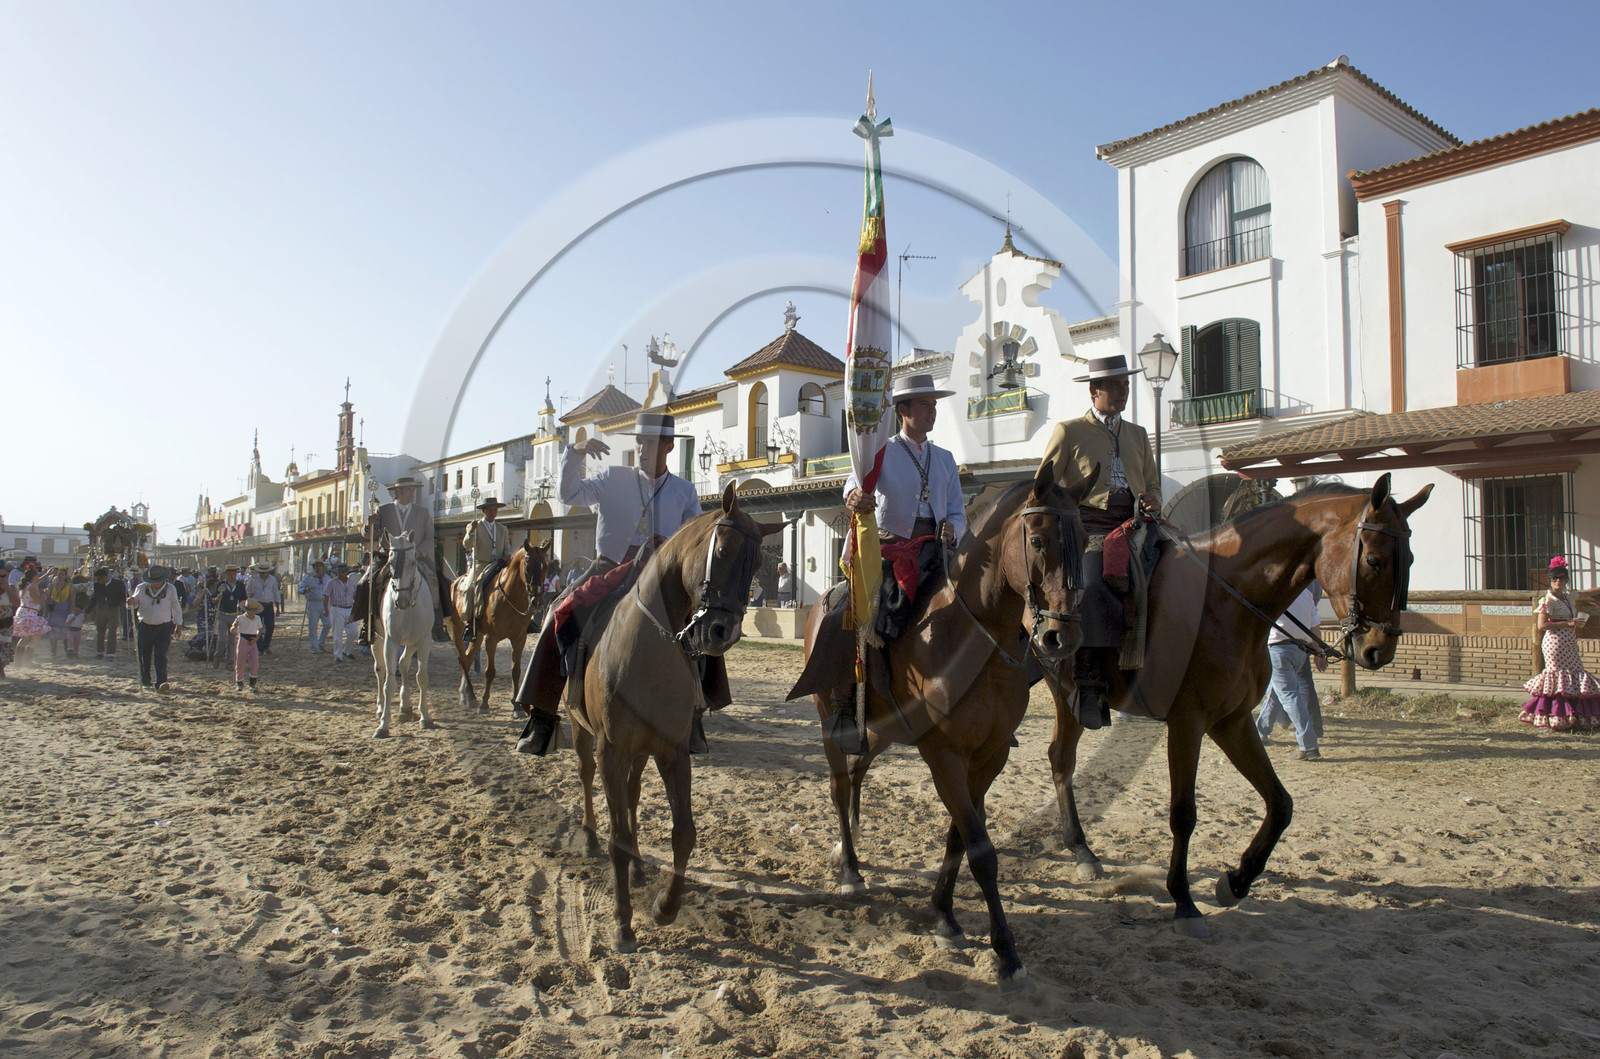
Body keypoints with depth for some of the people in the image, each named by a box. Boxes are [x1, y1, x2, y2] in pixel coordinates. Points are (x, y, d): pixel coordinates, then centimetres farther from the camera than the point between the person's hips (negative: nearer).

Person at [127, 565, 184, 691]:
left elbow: (176, 608, 11)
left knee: (160, 656, -12)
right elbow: (134, 605, 12)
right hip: (145, 627, 2)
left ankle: (161, 683, -20)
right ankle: (145, 681, 32)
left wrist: (179, 624, 13)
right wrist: (130, 603, -12)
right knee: (144, 656, 13)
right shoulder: (141, 589, 1)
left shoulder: (170, 589, 0)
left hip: (163, 627, -2)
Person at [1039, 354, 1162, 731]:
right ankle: (1089, 687, -28)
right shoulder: (1068, 431, 11)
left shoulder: (1137, 434, 26)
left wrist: (1152, 500, 4)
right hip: (1089, 529, -5)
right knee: (1091, 588, -32)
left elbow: (1152, 482, 28)